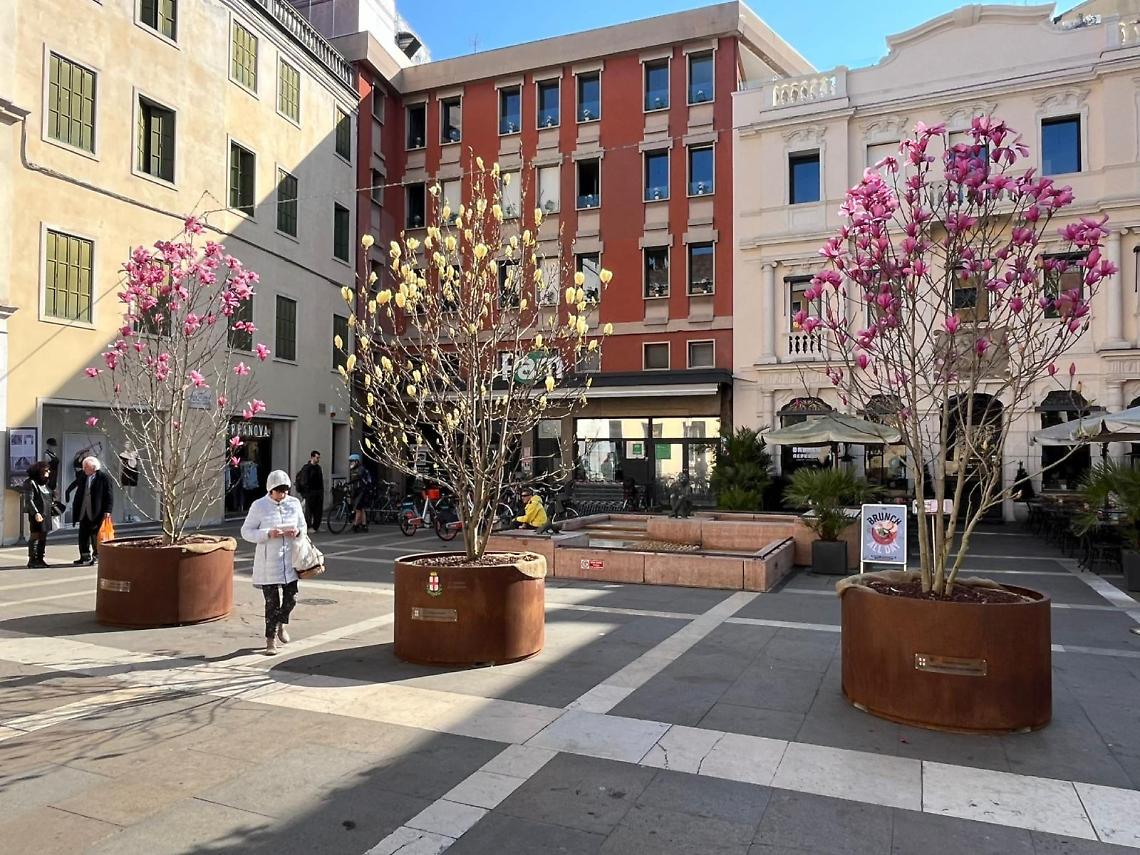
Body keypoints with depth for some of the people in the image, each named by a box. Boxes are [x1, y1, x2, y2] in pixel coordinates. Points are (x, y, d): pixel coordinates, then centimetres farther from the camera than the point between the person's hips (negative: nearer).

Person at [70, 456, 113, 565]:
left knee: (96, 535, -1)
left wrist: (107, 511, -16)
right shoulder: (83, 478, 12)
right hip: (83, 513, 6)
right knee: (83, 535, 8)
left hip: (97, 514, -6)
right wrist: (75, 509, 11)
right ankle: (85, 556, 17)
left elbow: (110, 495, -9)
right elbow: (79, 494, 18)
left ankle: (97, 555, 9)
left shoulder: (103, 478, -7)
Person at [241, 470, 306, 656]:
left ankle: (280, 623, 38)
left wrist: (297, 532, -10)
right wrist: (268, 534, -20)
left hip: (290, 561, 4)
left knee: (291, 599, 7)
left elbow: (303, 527, 14)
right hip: (268, 563, -4)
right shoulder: (259, 506, -6)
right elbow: (246, 531, -5)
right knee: (273, 602, -1)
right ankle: (271, 640, 14)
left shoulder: (295, 503, 5)